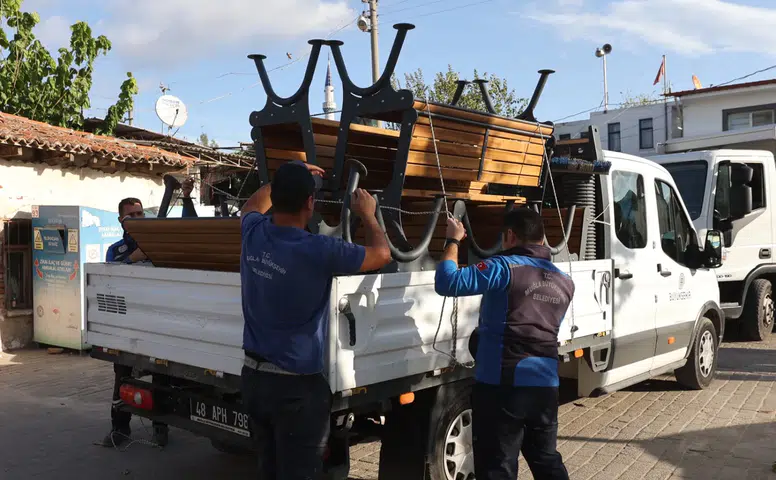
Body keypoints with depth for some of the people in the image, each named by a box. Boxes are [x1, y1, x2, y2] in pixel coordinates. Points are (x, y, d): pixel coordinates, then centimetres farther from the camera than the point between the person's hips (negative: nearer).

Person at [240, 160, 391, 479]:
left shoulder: (254, 233, -4)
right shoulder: (318, 251, -22)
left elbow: (251, 206, 24)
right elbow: (381, 255, -6)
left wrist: (287, 178, 29)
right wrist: (367, 213, 10)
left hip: (253, 376, 7)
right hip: (295, 385, -7)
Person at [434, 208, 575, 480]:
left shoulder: (504, 267, -12)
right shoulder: (564, 282, 12)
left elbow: (447, 282, -19)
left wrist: (453, 240, -4)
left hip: (503, 383, -7)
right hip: (545, 384, 7)